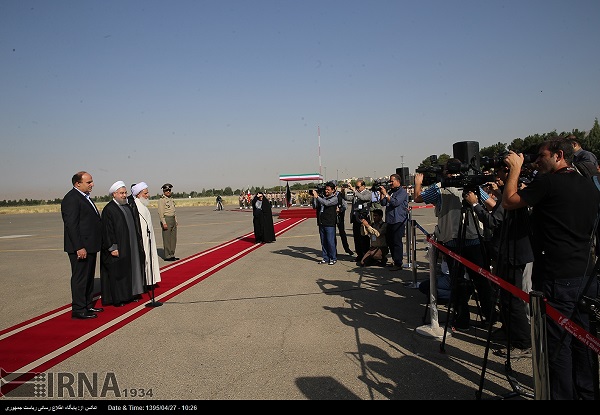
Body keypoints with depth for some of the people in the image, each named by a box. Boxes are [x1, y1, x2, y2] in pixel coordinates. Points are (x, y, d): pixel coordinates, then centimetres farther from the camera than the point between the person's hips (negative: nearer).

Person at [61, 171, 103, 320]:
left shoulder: (85, 197, 16)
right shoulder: (71, 198, -15)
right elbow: (71, 225, -21)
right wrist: (79, 247, -24)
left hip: (90, 246, 10)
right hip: (81, 248, -10)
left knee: (89, 277, 18)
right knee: (80, 278, -1)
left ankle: (88, 305, 30)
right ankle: (78, 310, 8)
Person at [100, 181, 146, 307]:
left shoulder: (127, 207, 13)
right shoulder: (108, 209, -12)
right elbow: (107, 230, -16)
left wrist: (138, 243, 16)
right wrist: (112, 248, -20)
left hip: (131, 247, 8)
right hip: (118, 248, -8)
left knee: (131, 270, 13)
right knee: (117, 272, -1)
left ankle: (130, 294, 23)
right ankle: (117, 299, 7)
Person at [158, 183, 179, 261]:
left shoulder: (171, 199, 16)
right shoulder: (161, 200, -10)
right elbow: (160, 212, -15)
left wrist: (176, 221, 19)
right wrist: (164, 223, -21)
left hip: (173, 220, 9)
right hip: (166, 220, -8)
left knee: (173, 238, 11)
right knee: (167, 239, -5)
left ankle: (172, 255, 19)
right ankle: (167, 256, 0)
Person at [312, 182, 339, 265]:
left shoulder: (334, 198, -3)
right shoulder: (322, 197, 13)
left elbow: (326, 203, -21)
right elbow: (315, 206, 12)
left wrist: (317, 196, -18)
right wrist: (314, 197, -1)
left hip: (330, 224, -6)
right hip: (321, 223, 6)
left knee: (330, 241, -4)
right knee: (323, 242, 10)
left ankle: (333, 258, 7)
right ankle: (325, 258, 18)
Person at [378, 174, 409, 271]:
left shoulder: (402, 192, -7)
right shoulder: (390, 191, 17)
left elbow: (395, 202, -21)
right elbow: (383, 203, 14)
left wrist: (386, 194, -18)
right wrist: (382, 193, 1)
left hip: (398, 221, -9)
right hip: (390, 221, 9)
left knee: (397, 242, -7)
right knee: (389, 241, 14)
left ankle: (398, 264, -3)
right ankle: (394, 260, 26)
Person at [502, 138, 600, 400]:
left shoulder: (549, 182, -14)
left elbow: (508, 202, -8)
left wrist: (515, 169, 4)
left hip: (557, 278, -8)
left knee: (556, 342, 1)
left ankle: (562, 394, 10)